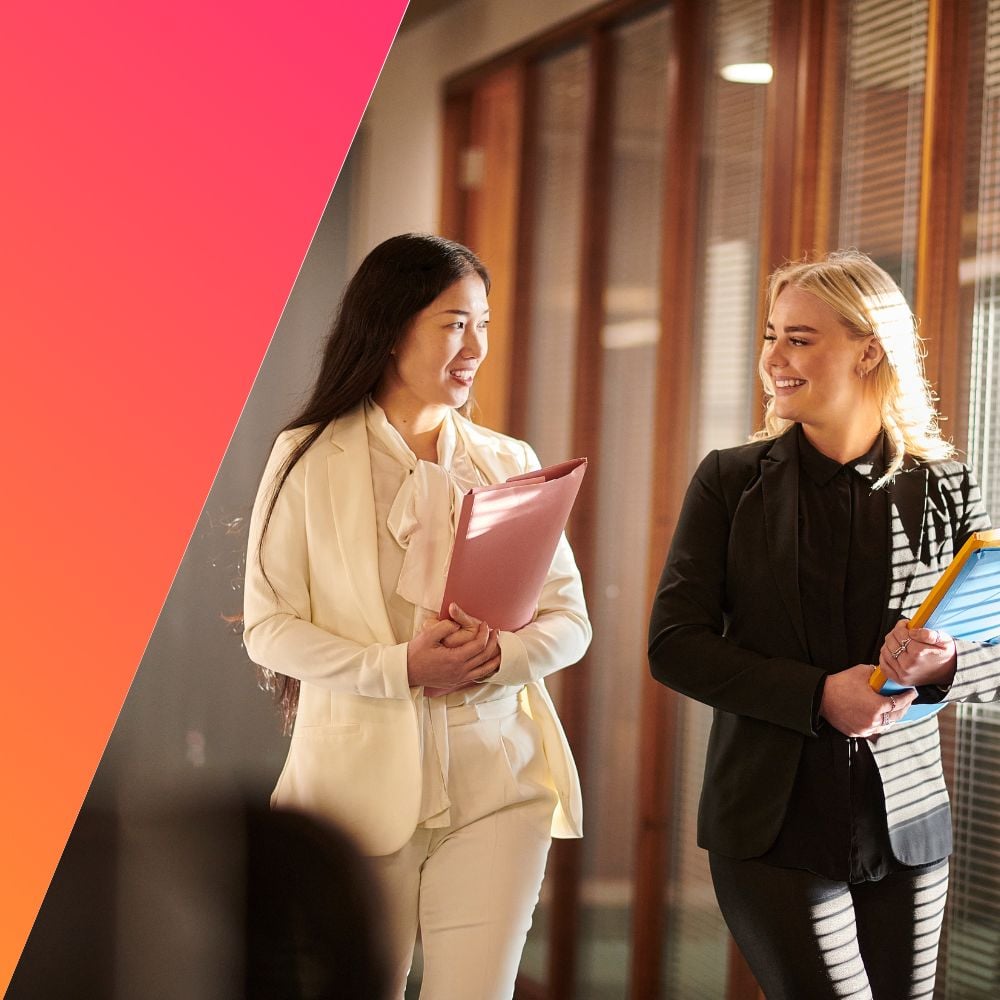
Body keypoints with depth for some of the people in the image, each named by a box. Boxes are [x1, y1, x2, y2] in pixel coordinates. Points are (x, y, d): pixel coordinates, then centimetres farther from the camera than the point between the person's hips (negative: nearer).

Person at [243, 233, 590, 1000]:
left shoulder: (509, 464, 10)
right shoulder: (310, 460, 0)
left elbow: (569, 619, 7)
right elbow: (268, 626, -4)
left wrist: (497, 657, -15)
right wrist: (400, 668, -17)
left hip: (497, 781, 2)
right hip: (363, 783, -2)